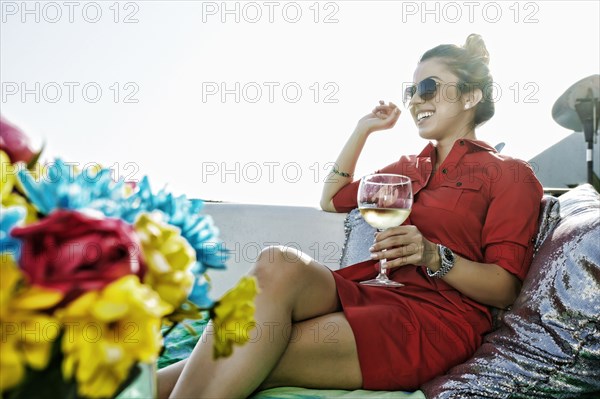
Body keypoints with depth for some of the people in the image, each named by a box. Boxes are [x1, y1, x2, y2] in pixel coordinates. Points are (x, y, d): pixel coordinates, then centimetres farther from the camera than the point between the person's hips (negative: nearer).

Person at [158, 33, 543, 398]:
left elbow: (506, 289, -2)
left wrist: (435, 256, -20)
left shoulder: (510, 174, 7)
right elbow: (332, 200, 32)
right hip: (372, 293, 5)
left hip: (436, 317, -4)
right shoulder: (409, 167, 26)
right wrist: (363, 129, 28)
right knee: (277, 265, -31)